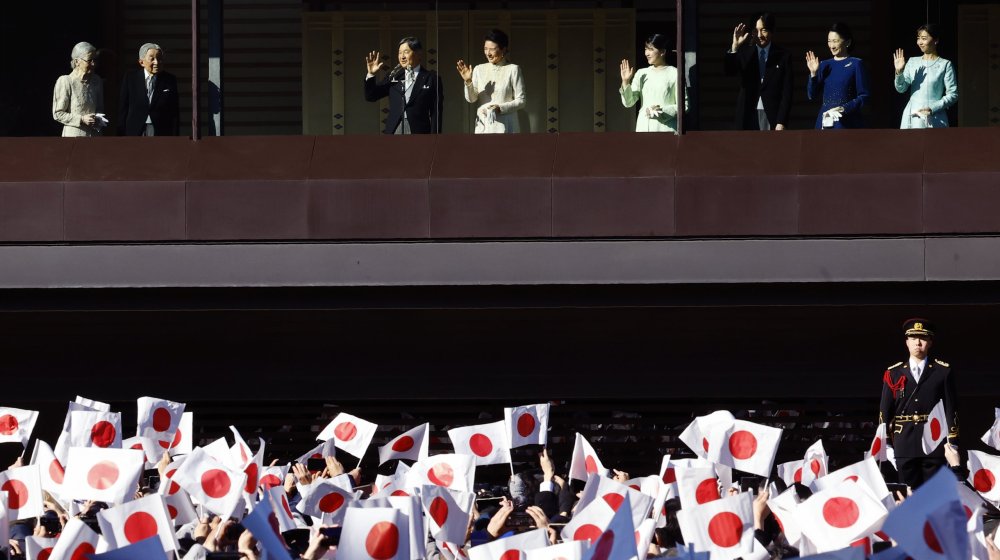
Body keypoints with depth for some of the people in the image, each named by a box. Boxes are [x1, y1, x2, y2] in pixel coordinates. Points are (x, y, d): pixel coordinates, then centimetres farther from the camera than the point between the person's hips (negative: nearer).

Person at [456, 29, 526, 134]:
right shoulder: (479, 69, 10)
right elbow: (471, 99, 6)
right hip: (483, 127, 3)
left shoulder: (513, 69, -1)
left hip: (505, 127, -3)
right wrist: (468, 81, -11)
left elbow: (521, 101, -1)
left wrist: (501, 108, -16)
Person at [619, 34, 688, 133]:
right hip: (643, 128, 4)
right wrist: (625, 82, -5)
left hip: (665, 128, -4)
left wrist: (663, 111, -14)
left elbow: (684, 106, -2)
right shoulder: (641, 74, 13)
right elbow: (628, 102, 8)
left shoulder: (674, 74, 0)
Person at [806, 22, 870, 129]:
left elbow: (863, 96, -3)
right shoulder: (825, 65, 13)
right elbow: (812, 95, 10)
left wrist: (844, 108, -16)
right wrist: (813, 73, -3)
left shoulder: (856, 64, 0)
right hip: (825, 123, 4)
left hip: (847, 124, -4)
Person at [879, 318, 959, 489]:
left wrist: (952, 441, -2)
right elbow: (884, 411, 9)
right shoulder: (893, 374, 9)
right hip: (904, 446, 1)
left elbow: (951, 408, 4)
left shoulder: (943, 371, 6)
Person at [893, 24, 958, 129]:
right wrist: (899, 72, -13)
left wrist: (933, 108, -15)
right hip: (912, 118, 4)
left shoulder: (945, 65, 1)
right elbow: (901, 88, 7)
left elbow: (953, 95, -3)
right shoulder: (912, 62, 13)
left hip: (934, 120, -4)